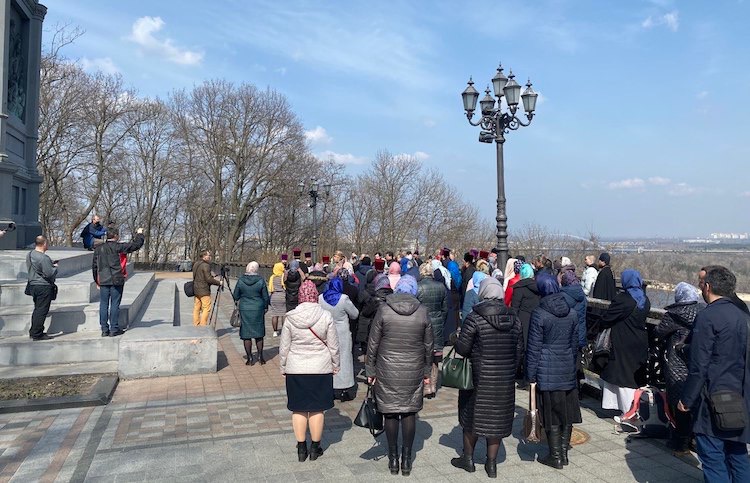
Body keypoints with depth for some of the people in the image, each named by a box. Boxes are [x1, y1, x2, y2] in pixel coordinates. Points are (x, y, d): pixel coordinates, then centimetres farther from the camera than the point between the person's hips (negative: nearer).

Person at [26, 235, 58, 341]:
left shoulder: (30, 254, 8)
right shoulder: (44, 258, -22)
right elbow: (49, 274, -23)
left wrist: (51, 264, 11)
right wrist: (55, 268, -3)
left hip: (33, 284, 9)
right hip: (44, 286, -9)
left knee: (37, 309, 19)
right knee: (42, 310, -2)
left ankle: (33, 332, 26)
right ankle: (37, 334, 3)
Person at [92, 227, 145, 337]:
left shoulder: (98, 249, 8)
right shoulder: (119, 247, -9)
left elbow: (94, 266, 12)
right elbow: (136, 245, -6)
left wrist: (97, 281, 20)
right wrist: (139, 234, 12)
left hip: (103, 281, 5)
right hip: (116, 281, -4)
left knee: (104, 304, 8)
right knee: (115, 304, 1)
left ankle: (104, 329, 11)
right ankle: (114, 329, 5)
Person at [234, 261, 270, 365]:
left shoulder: (241, 281, -6)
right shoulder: (260, 281, -8)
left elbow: (235, 296, 2)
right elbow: (265, 297, -2)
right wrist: (266, 307, 14)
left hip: (244, 310, 0)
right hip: (258, 309, 0)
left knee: (246, 335, 8)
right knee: (259, 333, 13)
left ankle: (250, 358, 11)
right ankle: (260, 357, 18)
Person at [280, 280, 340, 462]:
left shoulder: (290, 318, -7)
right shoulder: (326, 316, -10)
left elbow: (284, 347, -1)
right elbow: (333, 346, -3)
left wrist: (283, 367, 13)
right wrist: (335, 364, 11)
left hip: (296, 370, 1)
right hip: (321, 369, -1)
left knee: (299, 409, 11)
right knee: (317, 409, 10)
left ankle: (301, 448, 21)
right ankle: (315, 447, 21)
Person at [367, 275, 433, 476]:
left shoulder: (384, 310, -6)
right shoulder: (422, 312, -2)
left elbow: (373, 344, -4)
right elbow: (428, 345, 4)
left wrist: (371, 371, 6)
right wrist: (427, 372, 15)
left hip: (387, 371, -1)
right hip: (414, 372, 1)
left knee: (391, 414, 9)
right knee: (409, 413, 11)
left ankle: (393, 459, 19)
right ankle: (406, 460, 19)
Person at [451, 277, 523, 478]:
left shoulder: (475, 318, -15)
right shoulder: (513, 318, 0)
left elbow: (462, 348, -14)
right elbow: (518, 349, 6)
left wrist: (456, 338, 7)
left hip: (479, 378, -4)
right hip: (505, 380, 4)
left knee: (472, 415, 14)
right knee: (497, 417, 14)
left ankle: (467, 458, 28)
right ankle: (491, 464, 23)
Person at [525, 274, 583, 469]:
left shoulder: (539, 314, -12)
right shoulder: (572, 313, 3)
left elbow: (534, 347, -11)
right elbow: (575, 342, 11)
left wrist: (531, 375, -5)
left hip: (547, 370, -5)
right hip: (568, 368, 5)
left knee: (552, 413, 4)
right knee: (567, 411, 15)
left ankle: (556, 457, 13)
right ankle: (564, 452, 26)